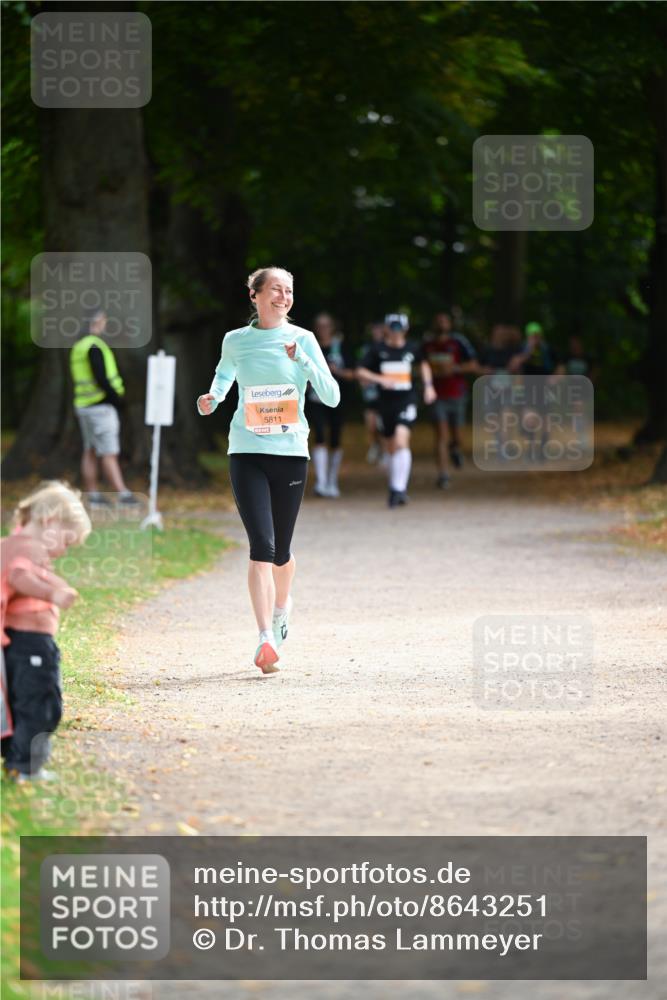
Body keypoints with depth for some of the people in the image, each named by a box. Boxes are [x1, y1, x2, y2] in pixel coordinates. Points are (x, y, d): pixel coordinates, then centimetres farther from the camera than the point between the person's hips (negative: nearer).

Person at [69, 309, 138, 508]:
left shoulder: (79, 348, 14)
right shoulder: (95, 346, -16)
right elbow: (101, 379, -23)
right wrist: (117, 399, -13)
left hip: (84, 406, 9)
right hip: (101, 407, -9)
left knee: (90, 453, 9)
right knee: (109, 454, -10)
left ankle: (93, 495, 10)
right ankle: (123, 495, -12)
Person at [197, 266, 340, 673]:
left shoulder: (303, 340, 1)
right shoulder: (236, 341, 5)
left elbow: (332, 397, -5)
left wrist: (302, 360, -18)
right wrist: (211, 400, 7)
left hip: (290, 452, 0)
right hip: (247, 452, 0)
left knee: (281, 550, 8)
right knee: (261, 545, -15)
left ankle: (282, 604, 42)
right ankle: (266, 639, -19)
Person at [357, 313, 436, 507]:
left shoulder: (412, 349, 4)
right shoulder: (377, 350, 1)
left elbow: (424, 364, 25)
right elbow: (360, 371, 0)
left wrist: (428, 385, 15)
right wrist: (381, 379, -14)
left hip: (407, 399, -2)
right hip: (386, 401, 2)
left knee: (401, 440, -22)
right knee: (392, 448, 12)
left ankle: (399, 489, -24)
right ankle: (394, 486, 32)